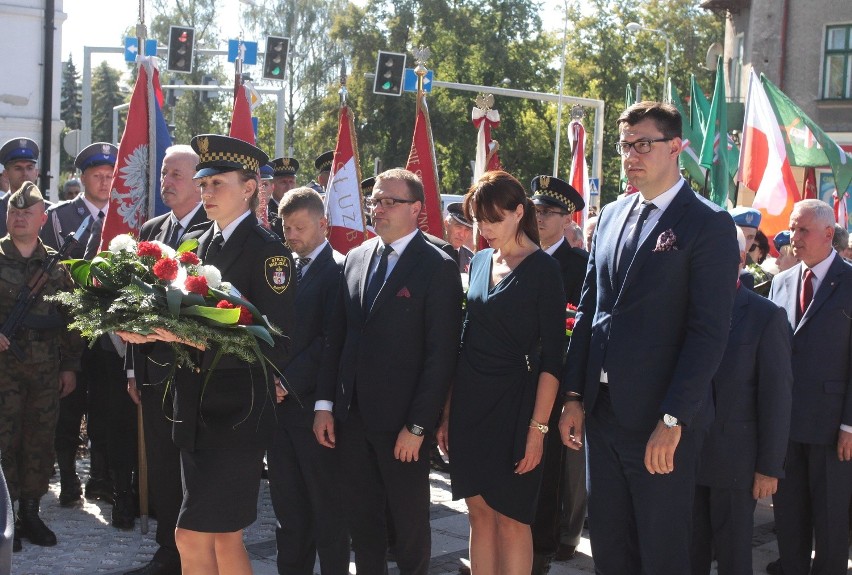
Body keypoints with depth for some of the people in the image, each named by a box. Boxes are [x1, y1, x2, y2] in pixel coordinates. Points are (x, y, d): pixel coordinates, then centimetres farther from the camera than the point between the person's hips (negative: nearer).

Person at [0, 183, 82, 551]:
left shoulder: (56, 264, 8)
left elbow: (70, 317, 10)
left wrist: (70, 365, 8)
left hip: (47, 368, 2)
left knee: (40, 440, 6)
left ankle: (30, 514, 18)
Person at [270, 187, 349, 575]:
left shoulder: (338, 270, -8)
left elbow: (331, 340, -15)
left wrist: (289, 381, -15)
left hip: (313, 404, -6)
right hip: (280, 403, 6)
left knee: (327, 506, 4)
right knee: (287, 504, 12)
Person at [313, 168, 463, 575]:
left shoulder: (438, 267, -9)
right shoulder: (356, 259, 9)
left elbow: (441, 354, -12)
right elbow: (337, 336, 11)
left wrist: (417, 426, -15)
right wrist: (325, 404, 5)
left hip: (402, 422, -5)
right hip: (351, 416, 5)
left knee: (410, 522, 10)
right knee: (361, 519, 15)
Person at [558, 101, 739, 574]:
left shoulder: (709, 225, -10)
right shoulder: (611, 217, 11)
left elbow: (710, 332, -15)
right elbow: (588, 311, 12)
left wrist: (673, 421, -19)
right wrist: (575, 397, 7)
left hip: (661, 422, -6)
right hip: (602, 412, 6)